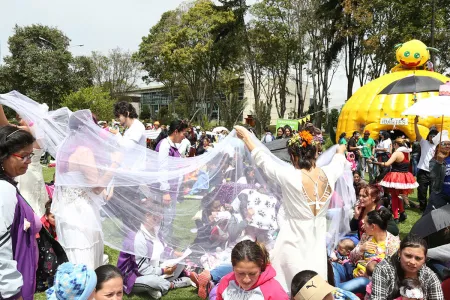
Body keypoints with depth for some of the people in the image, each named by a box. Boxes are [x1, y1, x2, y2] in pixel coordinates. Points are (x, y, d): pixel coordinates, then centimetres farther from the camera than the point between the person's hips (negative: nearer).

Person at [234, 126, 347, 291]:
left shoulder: (290, 176, -21)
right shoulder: (328, 174, -8)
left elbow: (262, 159, -8)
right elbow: (339, 162, 17)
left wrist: (246, 136, 7)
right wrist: (340, 151, 40)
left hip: (294, 242, -4)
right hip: (318, 242, 5)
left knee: (291, 288, 12)